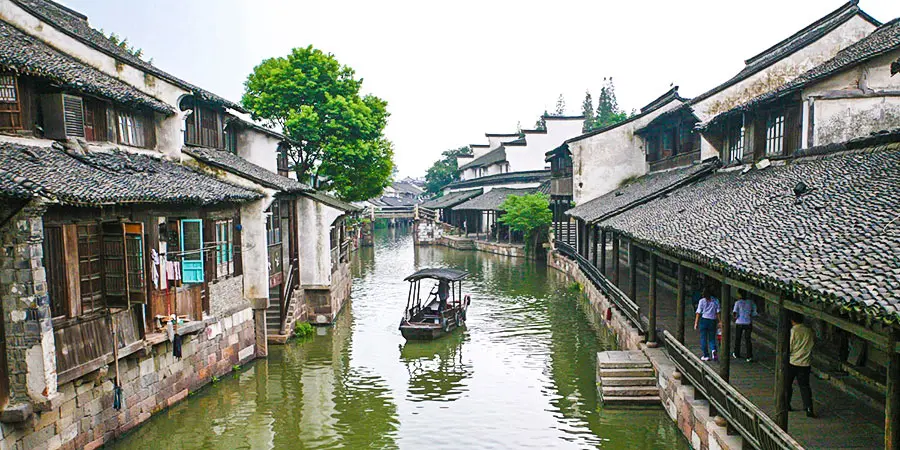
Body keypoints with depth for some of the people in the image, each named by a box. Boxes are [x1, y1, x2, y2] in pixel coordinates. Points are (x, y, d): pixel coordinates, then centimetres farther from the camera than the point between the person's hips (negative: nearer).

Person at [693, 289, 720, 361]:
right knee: (712, 338, 11)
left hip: (704, 320, -2)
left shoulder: (702, 301, -2)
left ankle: (706, 356, 7)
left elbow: (698, 313, -5)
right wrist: (719, 322, 5)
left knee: (703, 339, 6)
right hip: (713, 321, 2)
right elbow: (718, 312, 0)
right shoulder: (715, 300, 3)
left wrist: (696, 323, -2)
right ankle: (713, 350, -17)